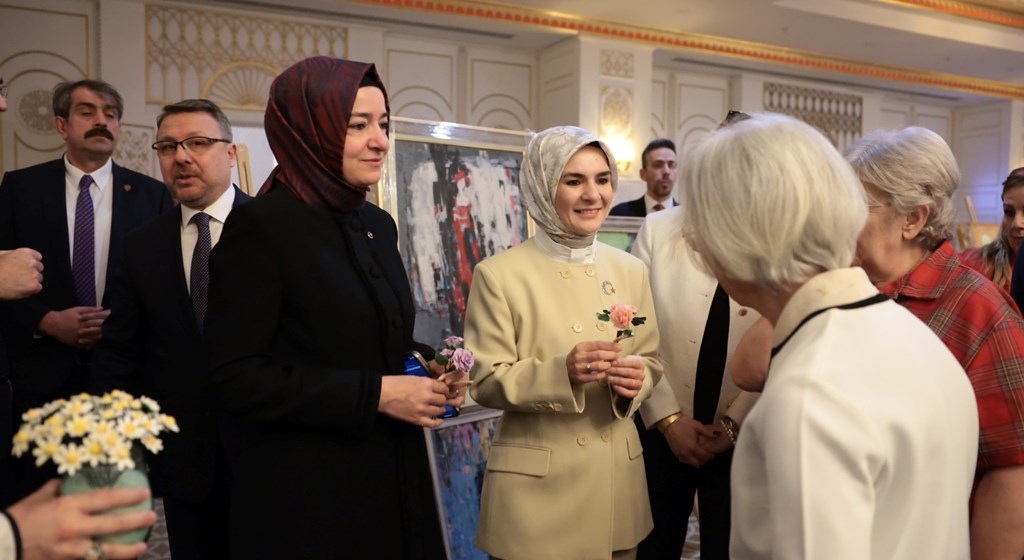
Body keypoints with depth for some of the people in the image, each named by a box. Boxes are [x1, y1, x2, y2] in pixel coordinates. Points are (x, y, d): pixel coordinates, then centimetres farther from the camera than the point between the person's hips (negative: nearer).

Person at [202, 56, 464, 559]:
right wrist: (374, 393, -20)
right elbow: (234, 378, -18)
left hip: (394, 476, 7)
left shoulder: (378, 224, 7)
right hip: (307, 492, -6)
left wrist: (428, 366, -3)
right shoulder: (261, 225, -14)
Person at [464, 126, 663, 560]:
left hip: (618, 476, 4)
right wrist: (562, 371, -25)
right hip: (535, 484, -4)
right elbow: (486, 381, -10)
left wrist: (635, 379, -14)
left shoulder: (630, 270, 3)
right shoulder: (498, 275, -10)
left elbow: (652, 360, 9)